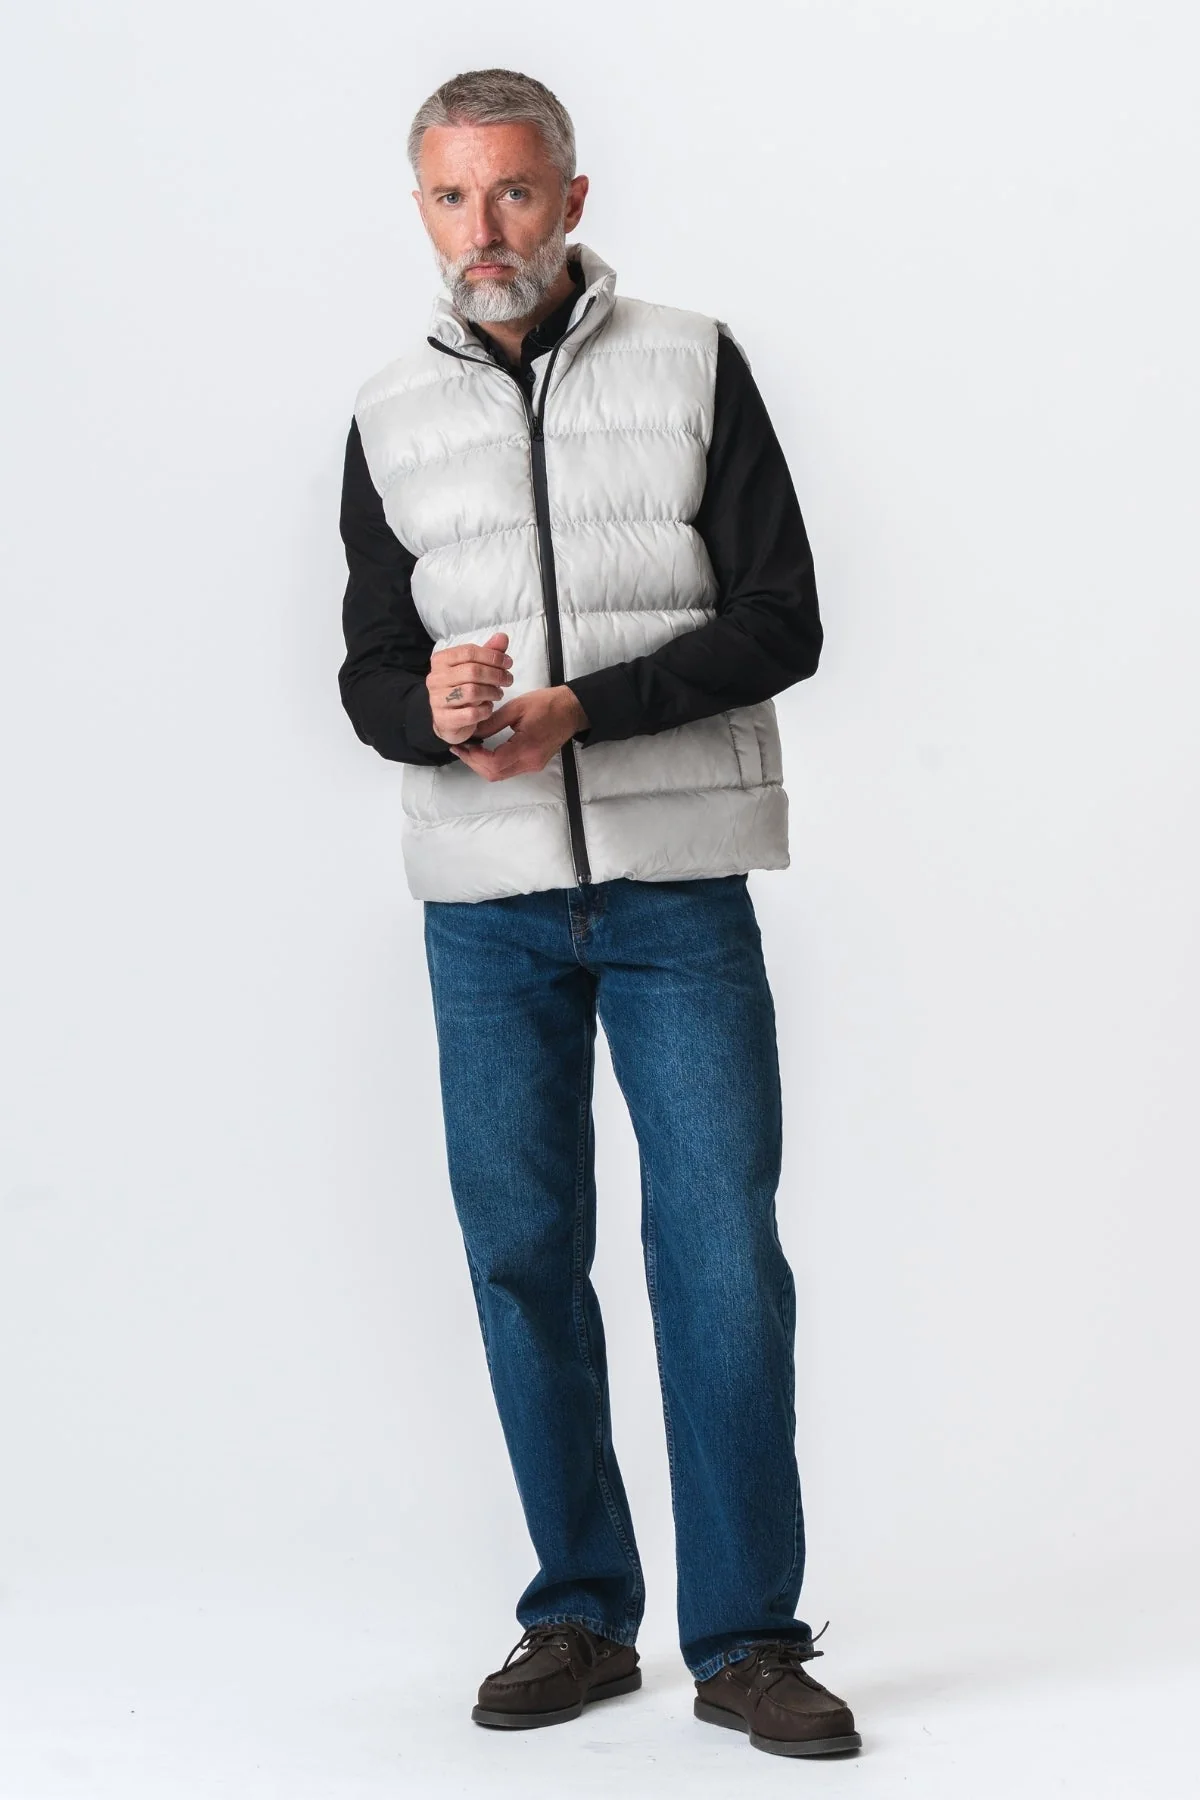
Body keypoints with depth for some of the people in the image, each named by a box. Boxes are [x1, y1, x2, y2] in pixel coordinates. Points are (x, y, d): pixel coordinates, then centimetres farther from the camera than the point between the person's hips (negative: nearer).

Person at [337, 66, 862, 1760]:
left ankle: (746, 1639, 4)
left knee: (723, 1255, -5)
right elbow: (371, 673, 7)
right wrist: (438, 712, -17)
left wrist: (580, 709, -17)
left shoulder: (693, 365, 1)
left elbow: (781, 620, -5)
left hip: (678, 890, -2)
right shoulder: (393, 418, 9)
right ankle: (580, 1614, 19)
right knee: (522, 1256, 5)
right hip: (484, 905, 3)